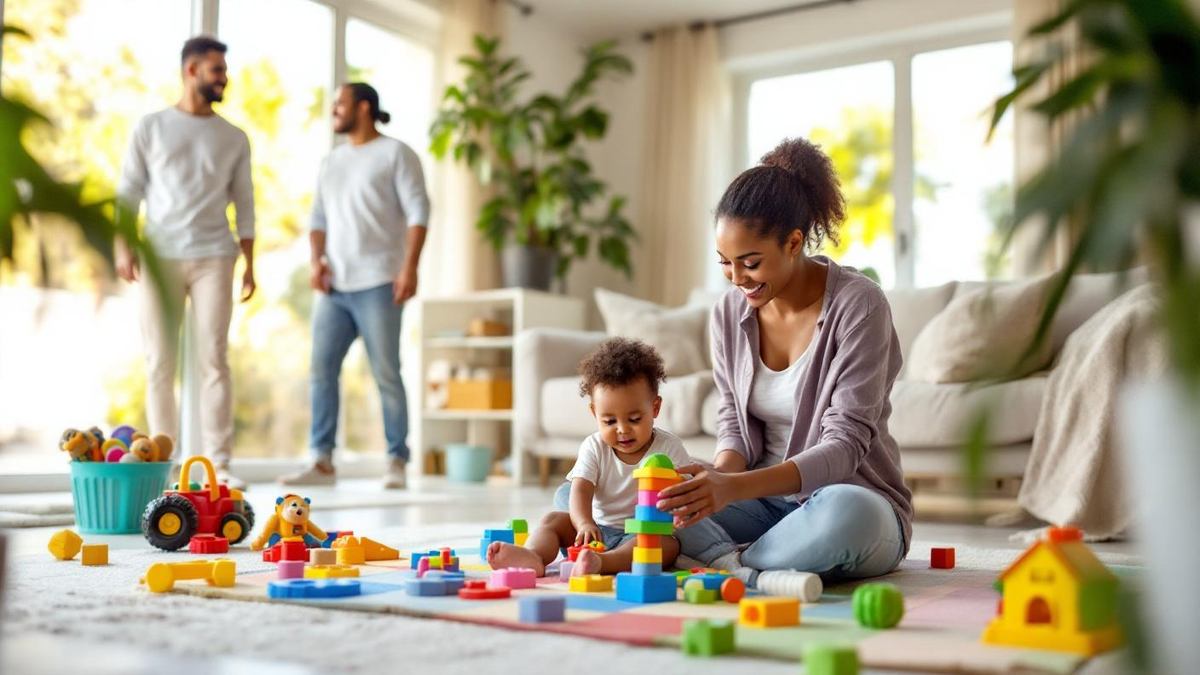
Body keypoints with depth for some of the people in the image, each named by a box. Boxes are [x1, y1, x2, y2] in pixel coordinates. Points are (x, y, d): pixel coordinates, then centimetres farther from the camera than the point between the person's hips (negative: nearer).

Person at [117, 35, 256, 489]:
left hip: (214, 257, 1)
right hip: (160, 257, 0)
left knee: (213, 359, -4)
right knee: (160, 362, 0)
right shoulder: (150, 128, 8)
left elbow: (244, 204, 12)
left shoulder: (234, 138, 13)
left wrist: (249, 263, 4)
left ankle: (218, 462, -2)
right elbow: (128, 192, 6)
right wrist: (123, 246, -6)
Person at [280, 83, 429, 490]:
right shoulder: (331, 162, 21)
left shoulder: (395, 153, 2)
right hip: (334, 287, 6)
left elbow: (418, 211, -6)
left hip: (377, 284, -6)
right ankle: (322, 461, 3)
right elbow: (319, 218, 19)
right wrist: (316, 261, 0)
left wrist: (410, 267, -16)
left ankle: (397, 462, 3)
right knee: (321, 369, -1)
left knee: (386, 375, -4)